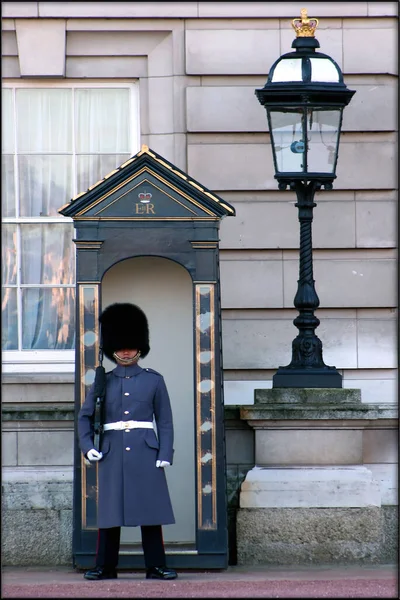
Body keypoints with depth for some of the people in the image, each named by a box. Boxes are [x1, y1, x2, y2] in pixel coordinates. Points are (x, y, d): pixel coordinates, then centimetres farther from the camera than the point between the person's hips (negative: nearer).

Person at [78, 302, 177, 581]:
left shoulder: (154, 380, 5)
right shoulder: (103, 382, 9)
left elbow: (165, 421, 4)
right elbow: (85, 417, 13)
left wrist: (165, 454, -5)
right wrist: (88, 447, 0)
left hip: (146, 453, -1)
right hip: (112, 453, 1)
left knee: (151, 510, -1)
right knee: (110, 510, 3)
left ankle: (156, 566, 4)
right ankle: (105, 567, 9)